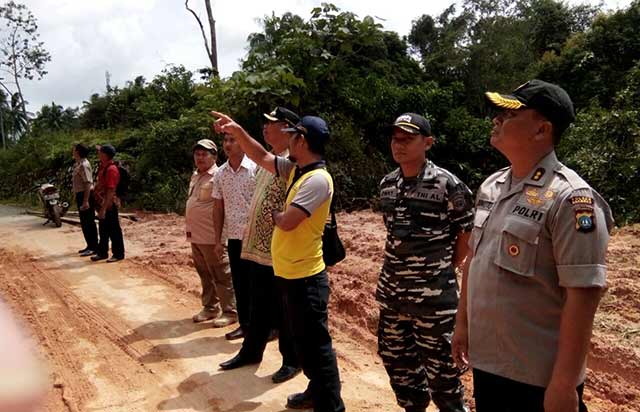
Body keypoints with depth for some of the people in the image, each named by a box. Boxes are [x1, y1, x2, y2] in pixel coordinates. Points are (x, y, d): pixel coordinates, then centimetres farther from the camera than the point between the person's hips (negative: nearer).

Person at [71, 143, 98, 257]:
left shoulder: (84, 165, -17)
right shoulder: (78, 164, 15)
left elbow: (88, 183, -23)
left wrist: (86, 201, -27)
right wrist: (78, 197, 23)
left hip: (86, 195, -10)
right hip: (80, 195, 10)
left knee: (89, 222, -5)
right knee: (84, 222, 15)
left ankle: (94, 247, 0)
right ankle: (90, 246, 24)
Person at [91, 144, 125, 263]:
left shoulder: (111, 169, -20)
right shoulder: (103, 167, 10)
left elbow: (110, 191, -23)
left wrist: (104, 208, -24)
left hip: (109, 205, -9)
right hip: (102, 204, 9)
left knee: (114, 230, 1)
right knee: (103, 230, 17)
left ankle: (118, 254, 11)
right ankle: (102, 252, 28)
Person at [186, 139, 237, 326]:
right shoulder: (195, 175, 15)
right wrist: (189, 228, 20)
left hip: (211, 236, -9)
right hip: (195, 235, 9)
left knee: (221, 275, 0)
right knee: (205, 274, 17)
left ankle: (229, 312, 9)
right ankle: (210, 307, 29)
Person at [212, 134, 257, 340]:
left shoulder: (256, 168, -9)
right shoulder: (220, 174, 7)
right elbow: (218, 208, 10)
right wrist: (218, 240, 8)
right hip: (233, 237, 5)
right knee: (240, 284, 13)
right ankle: (245, 324, 26)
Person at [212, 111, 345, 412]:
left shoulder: (317, 179, -21)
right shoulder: (295, 169, 7)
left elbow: (286, 222, -26)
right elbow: (261, 157, 17)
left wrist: (273, 213, -4)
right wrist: (237, 130, 9)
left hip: (305, 278, -10)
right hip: (288, 274, 10)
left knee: (316, 345, 3)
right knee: (301, 341, 22)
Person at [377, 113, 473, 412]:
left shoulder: (448, 185, -14)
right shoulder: (387, 184, 4)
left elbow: (467, 232, -5)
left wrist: (445, 269, 0)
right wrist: (402, 267, 12)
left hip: (433, 293, -6)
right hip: (392, 290, 7)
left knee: (439, 363, 6)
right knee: (395, 357, 19)